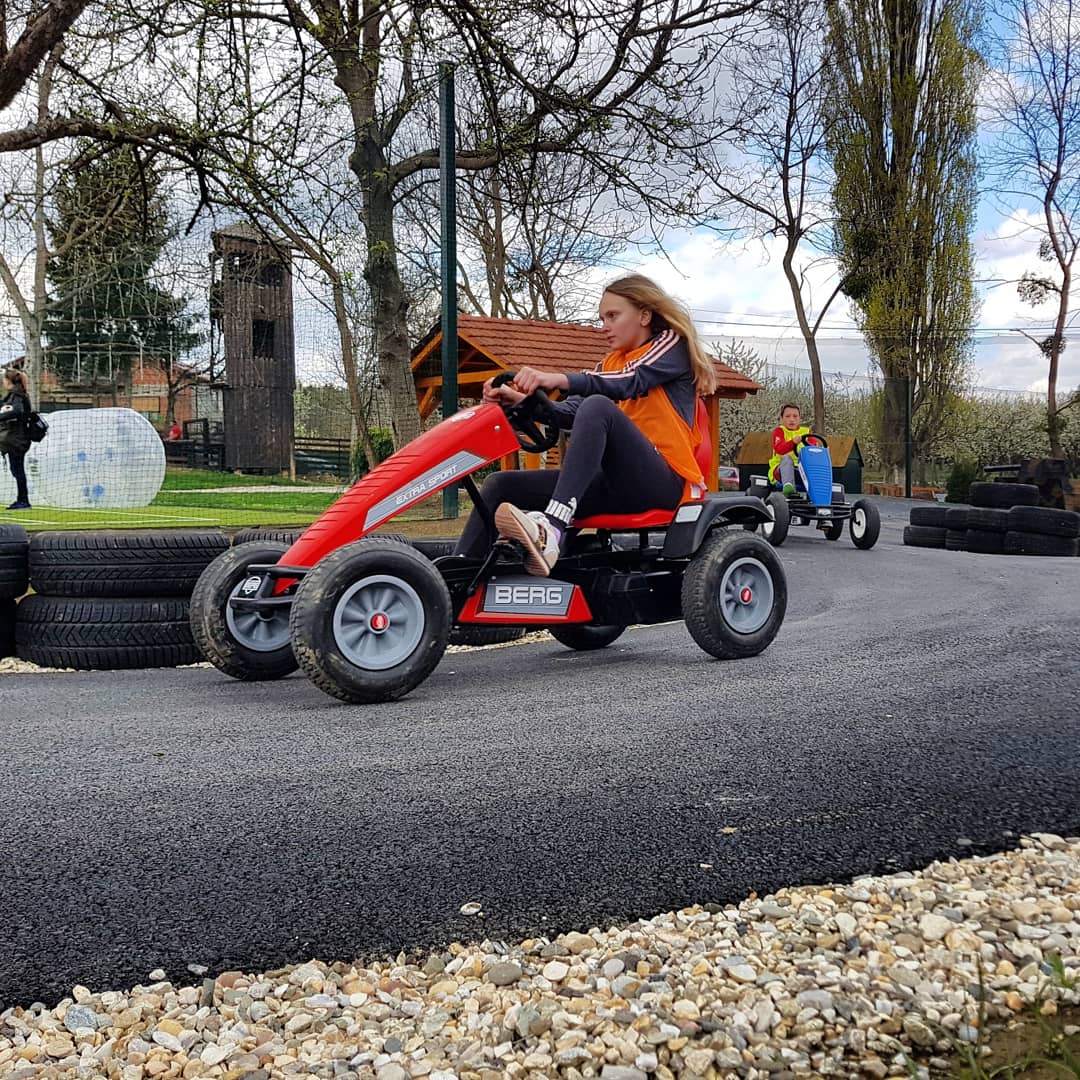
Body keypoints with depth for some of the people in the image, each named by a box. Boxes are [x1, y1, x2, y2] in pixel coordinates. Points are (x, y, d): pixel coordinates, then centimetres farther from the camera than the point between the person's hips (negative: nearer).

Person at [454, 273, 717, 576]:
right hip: (616, 484, 7)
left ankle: (550, 530, -48)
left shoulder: (672, 344, 5)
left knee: (598, 406, -32)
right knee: (501, 484, -6)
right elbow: (574, 413, 6)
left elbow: (631, 382, -17)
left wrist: (559, 379, -31)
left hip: (665, 482, -7)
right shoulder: (610, 363, 24)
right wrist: (522, 400, -12)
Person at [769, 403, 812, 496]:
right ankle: (788, 485, -53)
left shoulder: (806, 432, 12)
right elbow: (779, 449, -18)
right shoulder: (779, 431, 1)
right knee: (787, 458, -33)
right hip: (780, 470, -3)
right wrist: (793, 442, -38)